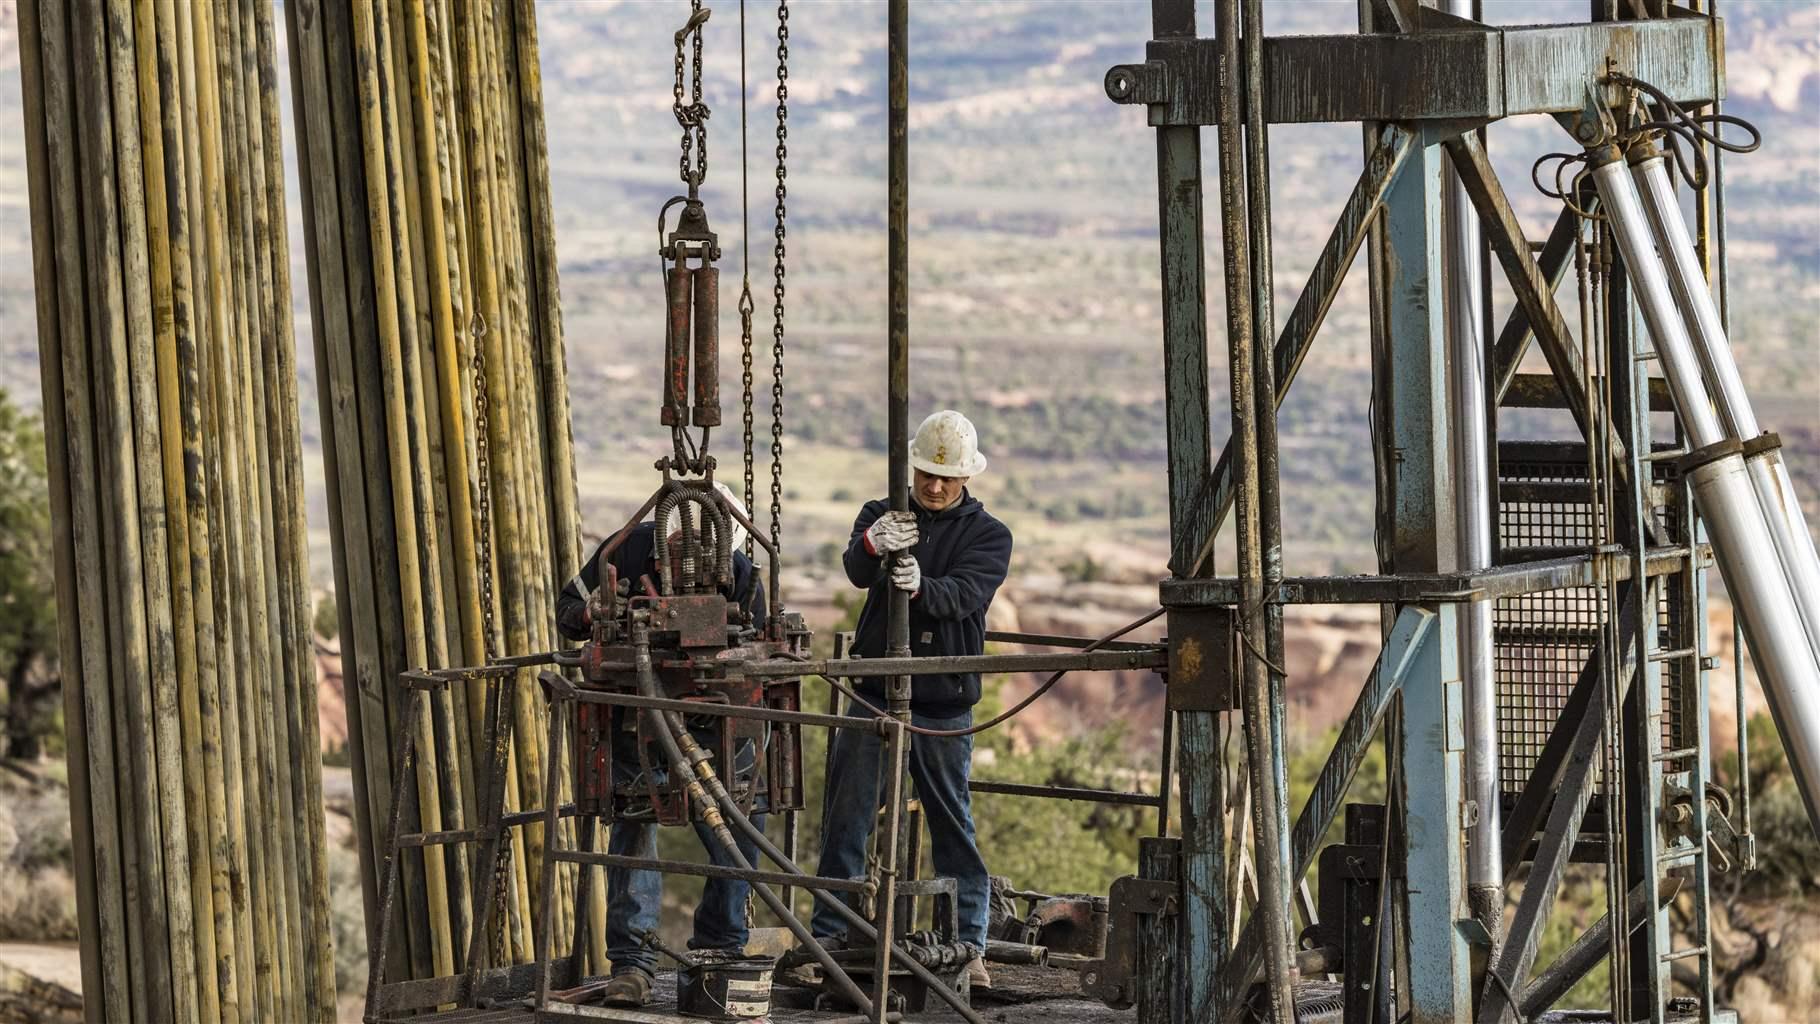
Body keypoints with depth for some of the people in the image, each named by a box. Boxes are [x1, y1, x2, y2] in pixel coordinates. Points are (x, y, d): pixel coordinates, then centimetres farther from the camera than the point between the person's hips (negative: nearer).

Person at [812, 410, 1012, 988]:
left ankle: (968, 944, 5)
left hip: (944, 702, -2)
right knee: (846, 817, 2)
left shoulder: (988, 535, 3)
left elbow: (966, 594, -16)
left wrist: (921, 587, -38)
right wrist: (872, 545, -38)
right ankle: (829, 934, 9)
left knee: (953, 822, 2)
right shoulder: (883, 517, 7)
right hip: (874, 690, 2)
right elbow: (857, 572, -14)